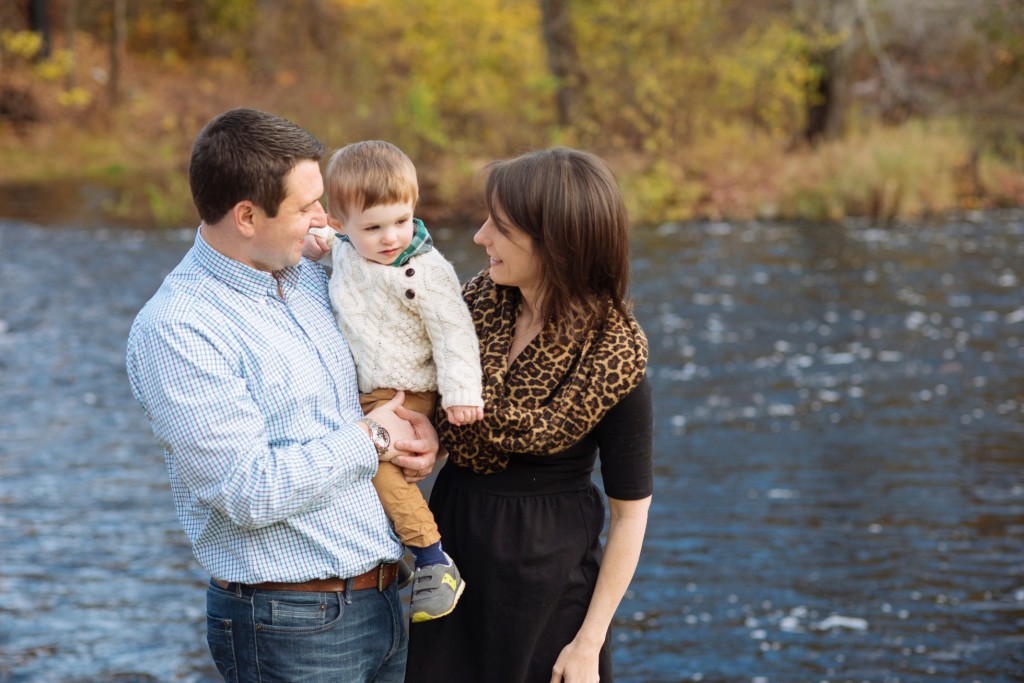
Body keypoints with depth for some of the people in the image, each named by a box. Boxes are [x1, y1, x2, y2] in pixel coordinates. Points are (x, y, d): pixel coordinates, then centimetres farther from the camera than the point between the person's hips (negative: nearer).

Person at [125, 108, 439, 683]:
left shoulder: (311, 276, 8)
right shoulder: (174, 331, -17)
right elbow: (250, 492, -22)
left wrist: (419, 429, 1)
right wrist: (369, 438, -11)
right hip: (292, 628, -7)